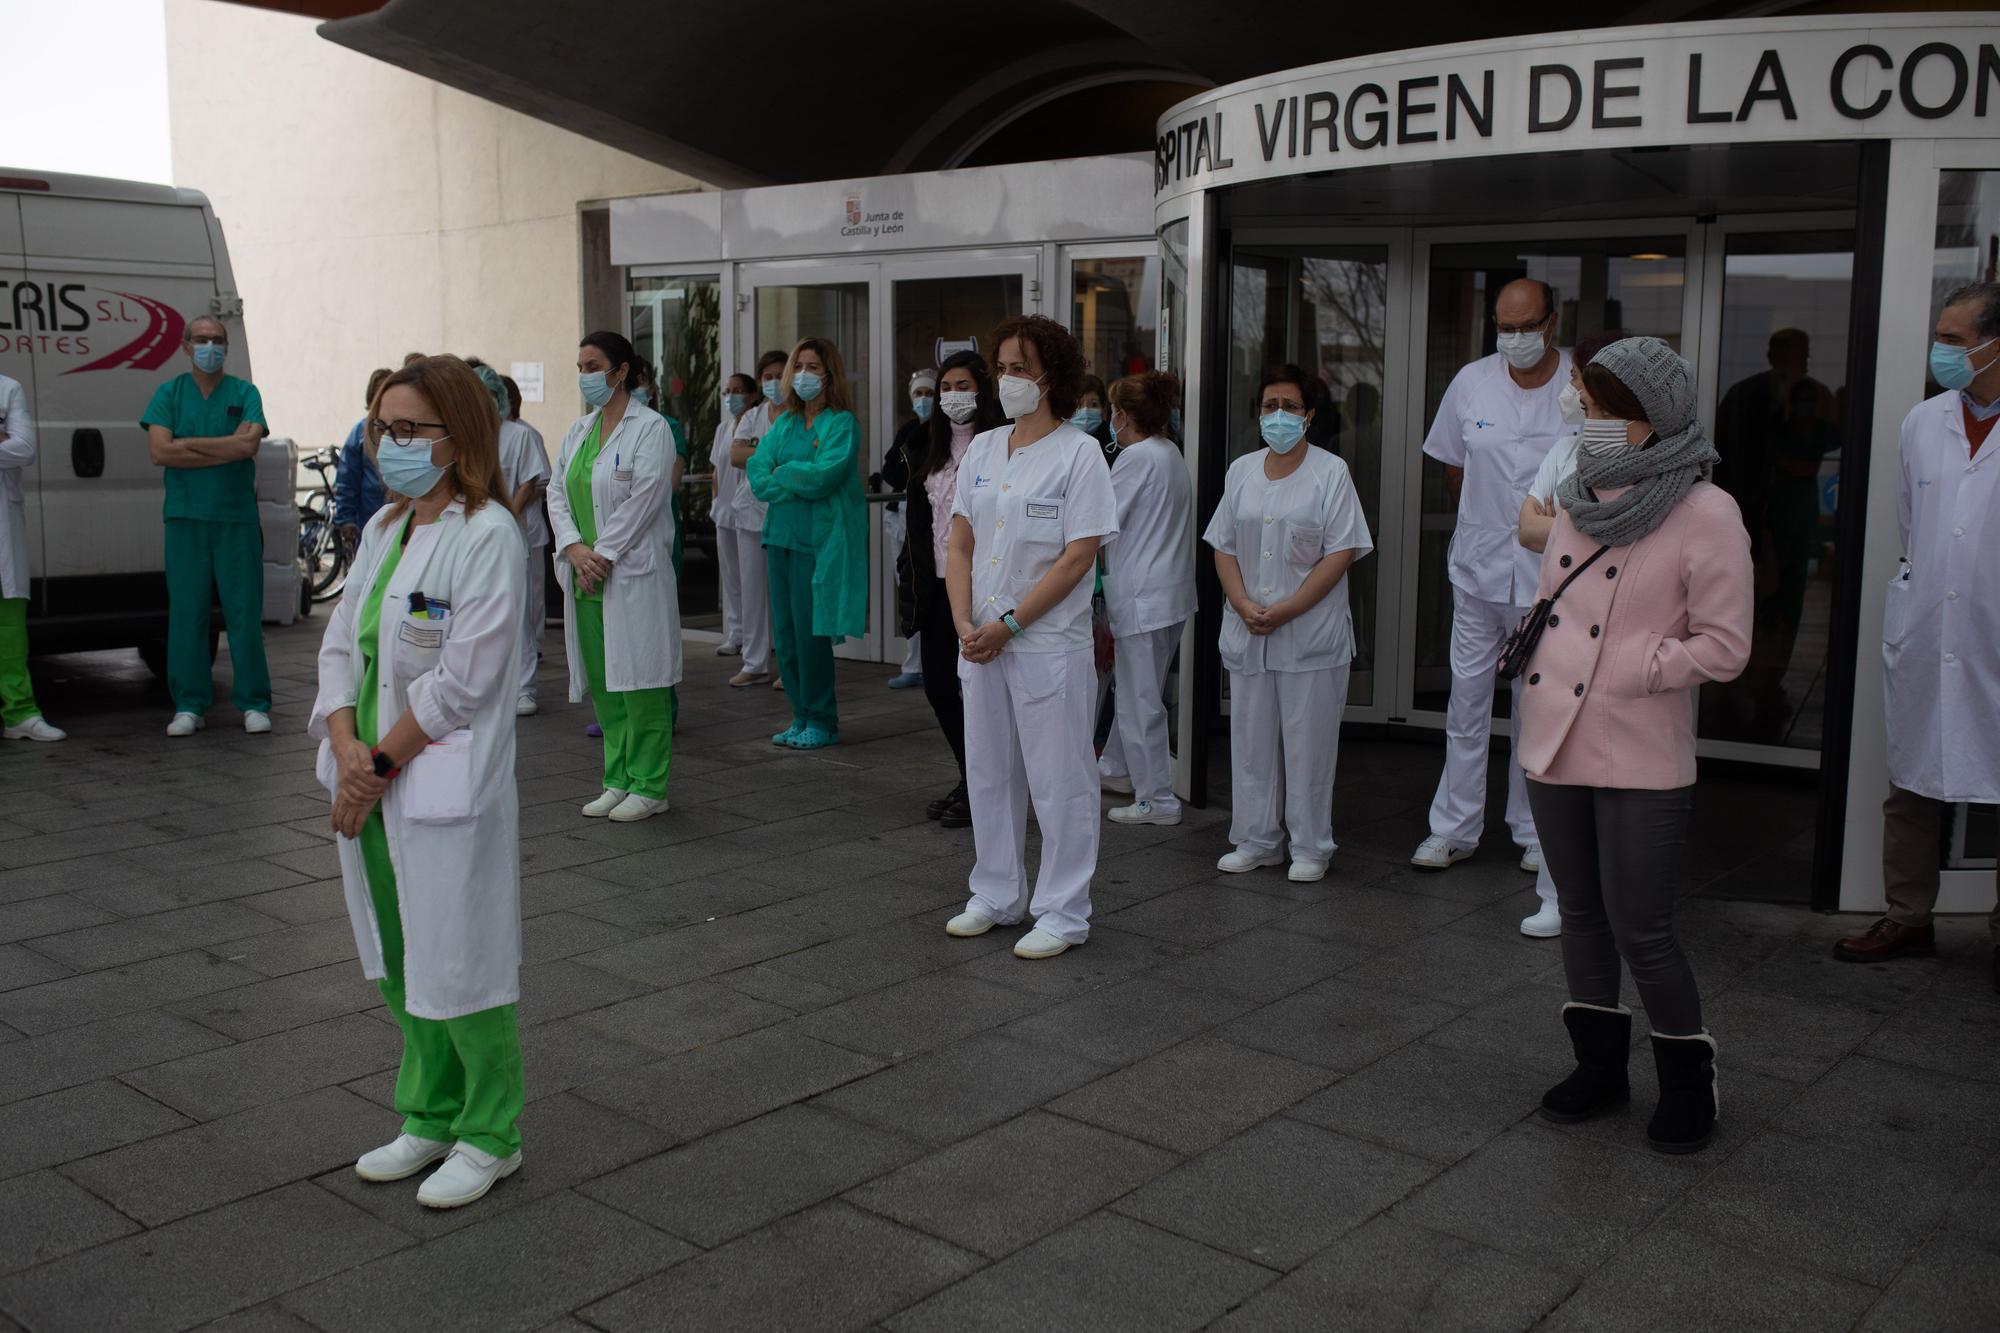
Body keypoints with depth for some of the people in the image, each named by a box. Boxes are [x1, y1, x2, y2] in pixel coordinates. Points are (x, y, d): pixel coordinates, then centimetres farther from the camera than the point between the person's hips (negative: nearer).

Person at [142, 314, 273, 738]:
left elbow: (249, 444, -10)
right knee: (186, 612, 2)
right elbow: (159, 451, -4)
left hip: (238, 517, -1)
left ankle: (253, 703, 7)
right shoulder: (169, 393, 9)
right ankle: (189, 706, 10)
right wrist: (226, 451, -7)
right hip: (185, 518, 1)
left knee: (245, 612, 0)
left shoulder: (244, 393, 6)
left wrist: (187, 442, -7)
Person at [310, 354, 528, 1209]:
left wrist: (381, 764, -14)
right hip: (369, 779, 8)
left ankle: (489, 1137, 19)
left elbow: (462, 679, -17)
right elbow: (341, 644, 8)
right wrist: (346, 748, -8)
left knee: (457, 963, 2)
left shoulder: (487, 536, -13)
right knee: (398, 963, 16)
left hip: (446, 783, -8)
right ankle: (430, 1118, 32)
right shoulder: (383, 528, 11)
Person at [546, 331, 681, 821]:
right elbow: (557, 492, 10)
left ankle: (648, 786, 5)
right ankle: (617, 780, 20)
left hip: (633, 575, -7)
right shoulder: (579, 429, 15)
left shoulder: (650, 428, -7)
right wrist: (574, 547, -7)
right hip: (585, 575, 7)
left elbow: (642, 501, -15)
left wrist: (601, 555, -15)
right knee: (602, 683, 11)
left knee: (638, 680, -4)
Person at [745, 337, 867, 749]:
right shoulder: (784, 422, 14)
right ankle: (801, 716, 19)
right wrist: (800, 483, -11)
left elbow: (824, 475, -18)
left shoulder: (841, 423, -6)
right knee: (784, 633, 8)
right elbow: (758, 473, 5)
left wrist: (781, 475, -4)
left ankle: (822, 722, 7)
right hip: (782, 535, 7)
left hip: (820, 540, -7)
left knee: (810, 631, -5)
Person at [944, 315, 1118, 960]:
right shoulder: (983, 449, 10)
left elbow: (1077, 557, -13)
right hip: (981, 641, 6)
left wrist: (1009, 625, -15)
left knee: (1059, 781, 1)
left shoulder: (1079, 453, -8)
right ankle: (997, 896, 29)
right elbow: (961, 545, 9)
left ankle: (1063, 913, 13)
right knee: (989, 774, 15)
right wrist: (965, 623, -6)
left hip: (1048, 645, -6)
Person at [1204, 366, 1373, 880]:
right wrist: (1244, 605, -7)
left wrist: (1285, 610, -15)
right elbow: (1223, 548, 10)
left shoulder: (1330, 472, -3)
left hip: (1311, 633, -4)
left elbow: (1341, 554, -9)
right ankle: (1256, 841, 21)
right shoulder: (1241, 471, 11)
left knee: (1308, 742, 1)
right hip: (1247, 633, 4)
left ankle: (1310, 847, 12)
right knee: (1252, 739, 9)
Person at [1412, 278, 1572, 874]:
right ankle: (1454, 829, 14)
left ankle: (1534, 832, 20)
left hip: (1550, 575, -2)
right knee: (1467, 698, 6)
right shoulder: (1472, 382, 1)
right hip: (1479, 568, 2)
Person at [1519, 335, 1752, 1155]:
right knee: (1582, 914, 16)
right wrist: (1536, 665, 6)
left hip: (1640, 758, -7)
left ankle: (1687, 1079, 21)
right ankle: (1601, 1065, 32)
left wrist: (1629, 668, -15)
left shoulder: (1704, 514, -12)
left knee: (1640, 930, -1)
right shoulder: (1578, 501, 9)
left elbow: (1724, 647, -12)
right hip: (1556, 743, 7)